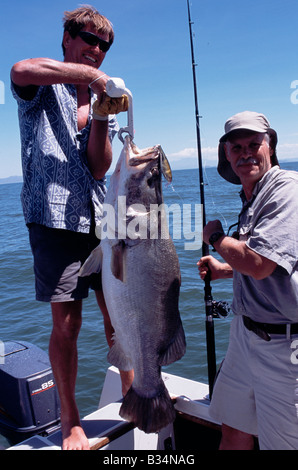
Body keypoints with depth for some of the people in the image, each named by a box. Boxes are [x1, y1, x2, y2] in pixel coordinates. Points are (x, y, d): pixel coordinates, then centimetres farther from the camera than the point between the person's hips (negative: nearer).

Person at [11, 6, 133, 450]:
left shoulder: (105, 102, 19)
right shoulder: (43, 90, 6)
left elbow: (98, 168, 4)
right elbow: (20, 70, -23)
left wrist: (102, 115, -9)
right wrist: (90, 75, -20)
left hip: (100, 218, 5)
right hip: (55, 218, -4)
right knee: (66, 323, 0)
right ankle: (70, 421, 19)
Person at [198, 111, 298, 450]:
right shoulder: (251, 198, 13)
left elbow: (259, 264, -27)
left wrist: (216, 238, -10)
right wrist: (225, 270, 11)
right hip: (246, 335, 9)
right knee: (233, 431, 19)